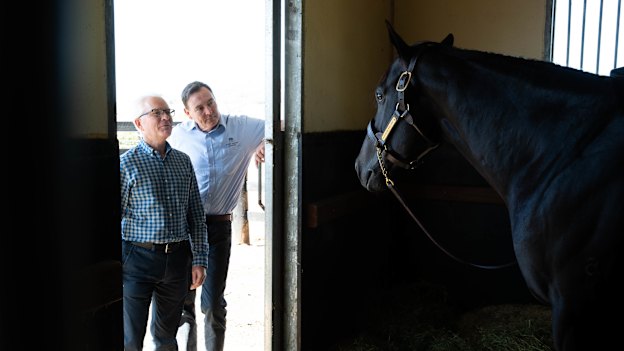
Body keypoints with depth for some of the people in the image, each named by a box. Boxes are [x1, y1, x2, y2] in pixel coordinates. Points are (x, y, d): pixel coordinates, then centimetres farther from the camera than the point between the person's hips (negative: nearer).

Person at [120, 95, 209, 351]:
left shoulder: (183, 161, 8)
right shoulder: (126, 163, -7)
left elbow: (196, 216, 9)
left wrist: (199, 260, 5)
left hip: (177, 260, 4)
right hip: (138, 260, -4)